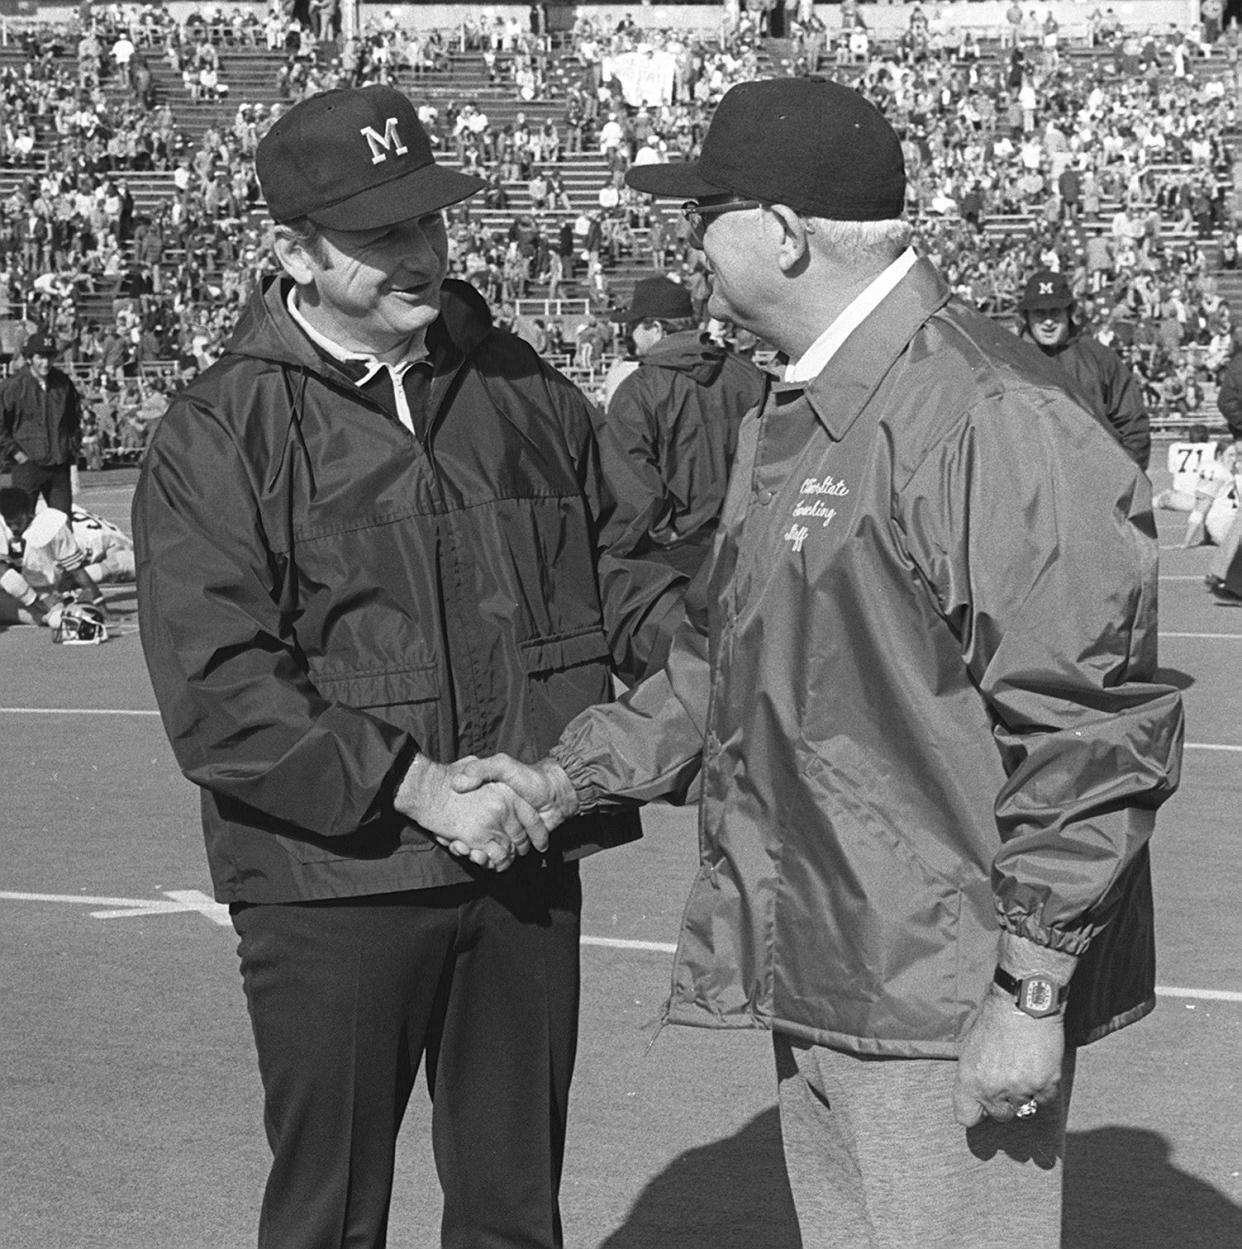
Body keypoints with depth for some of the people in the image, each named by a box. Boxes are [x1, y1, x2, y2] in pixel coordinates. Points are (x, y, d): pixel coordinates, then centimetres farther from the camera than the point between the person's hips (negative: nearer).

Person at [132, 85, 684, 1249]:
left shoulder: (521, 389, 7)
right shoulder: (219, 433, -8)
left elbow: (601, 564, 17)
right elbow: (215, 693, -16)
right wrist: (415, 787, -20)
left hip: (525, 864, 4)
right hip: (336, 886, -4)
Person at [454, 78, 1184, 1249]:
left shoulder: (989, 417, -19)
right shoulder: (788, 423, 14)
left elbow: (1090, 730, -22)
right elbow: (718, 660, 23)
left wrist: (1031, 992, -21)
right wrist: (570, 777, 11)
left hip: (953, 1008, -9)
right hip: (813, 983, 10)